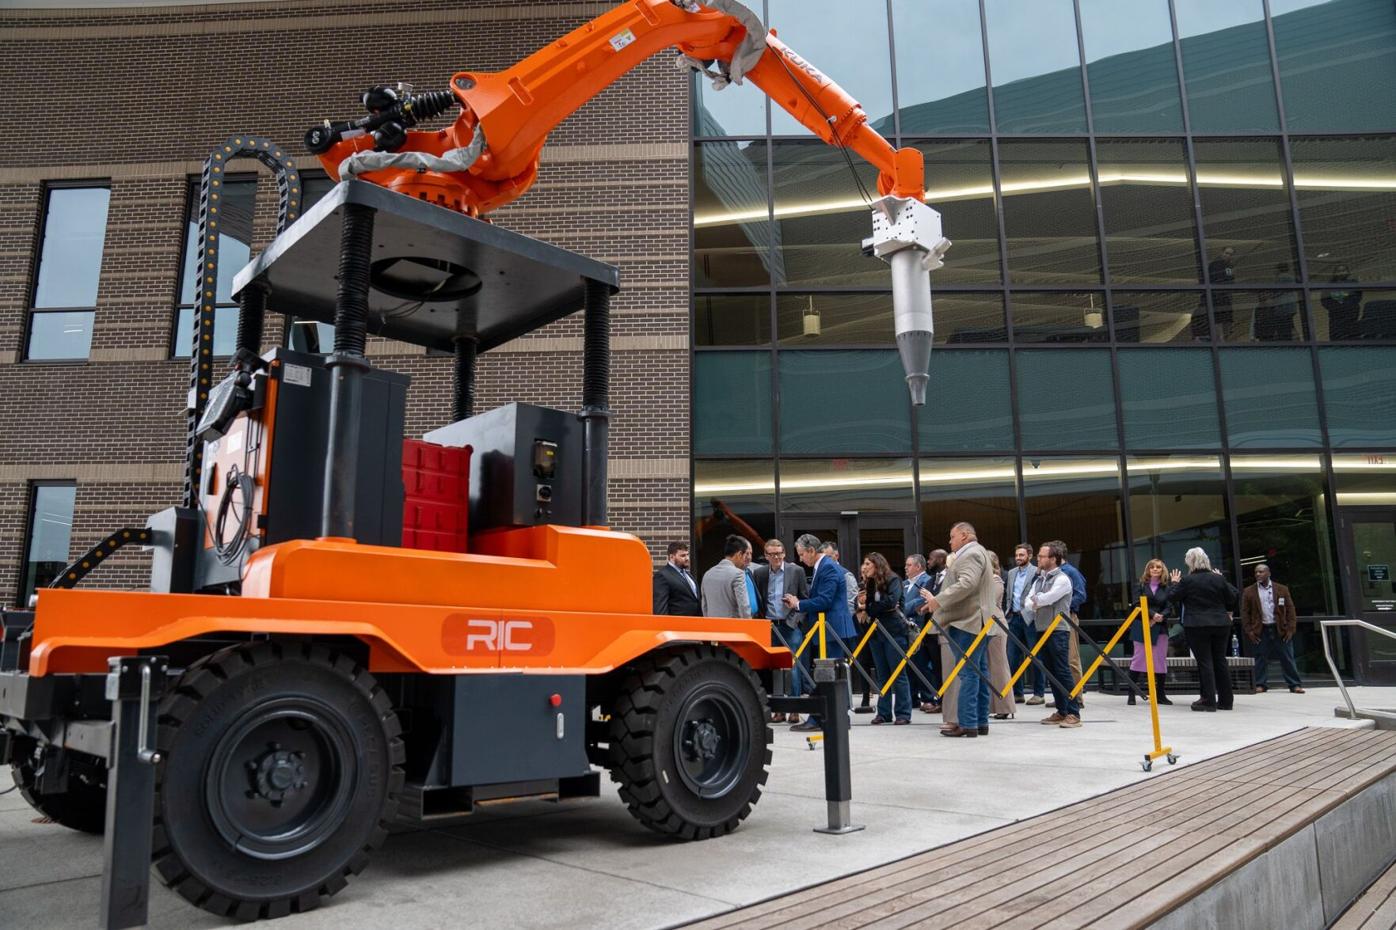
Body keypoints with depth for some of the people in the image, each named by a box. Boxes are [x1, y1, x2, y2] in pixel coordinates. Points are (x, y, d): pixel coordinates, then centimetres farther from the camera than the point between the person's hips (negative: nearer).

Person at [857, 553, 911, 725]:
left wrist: (869, 608, -9)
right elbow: (866, 607, 11)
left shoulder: (893, 580, -6)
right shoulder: (869, 584, 13)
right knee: (882, 675, 9)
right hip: (876, 632, 6)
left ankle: (903, 713, 3)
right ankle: (884, 712, 13)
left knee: (898, 673, -1)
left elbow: (891, 601, -20)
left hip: (894, 631, -6)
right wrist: (862, 606, -12)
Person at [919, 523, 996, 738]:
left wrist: (938, 600, -23)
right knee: (979, 672, 10)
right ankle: (980, 722, 13)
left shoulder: (970, 554, -10)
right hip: (978, 622, 11)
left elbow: (967, 584, -24)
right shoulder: (977, 553, 24)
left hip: (968, 623, -11)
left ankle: (967, 724, -11)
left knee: (968, 673, -11)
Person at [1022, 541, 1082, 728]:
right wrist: (1033, 604, -13)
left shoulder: (1061, 579, -8)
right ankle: (1061, 712, 17)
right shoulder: (1039, 579, 15)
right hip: (1042, 630, 8)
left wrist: (1035, 600, 1)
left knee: (1062, 672, -8)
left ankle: (1073, 714, -5)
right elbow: (1027, 602, 8)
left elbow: (1047, 598, -18)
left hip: (1057, 630, -8)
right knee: (1051, 673, 10)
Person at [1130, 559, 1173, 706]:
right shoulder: (1140, 586, 4)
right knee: (1138, 659, -2)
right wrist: (1153, 614, -19)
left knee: (1161, 661, 3)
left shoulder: (1166, 588, 9)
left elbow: (1168, 607, 2)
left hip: (1160, 628, 2)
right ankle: (1131, 693, 2)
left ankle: (1160, 694, 12)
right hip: (1142, 627, -2)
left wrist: (1160, 617, -17)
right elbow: (1138, 604, -7)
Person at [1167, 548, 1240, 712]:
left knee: (1204, 662, -1)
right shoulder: (1218, 579, 2)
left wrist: (1174, 583, 11)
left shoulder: (1187, 581, -10)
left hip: (1197, 626, -4)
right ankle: (1225, 700, 15)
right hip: (1221, 624, 4)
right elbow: (1232, 597, 10)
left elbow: (1172, 598, -4)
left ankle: (1208, 700, -3)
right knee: (1220, 661, 11)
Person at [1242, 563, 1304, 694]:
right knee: (1261, 659, 2)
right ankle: (1261, 685, 9)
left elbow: (1290, 610, 5)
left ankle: (1295, 685, 10)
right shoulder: (1249, 592, 5)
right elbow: (1245, 613, 4)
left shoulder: (1282, 589, 6)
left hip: (1280, 630, 0)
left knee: (1287, 659, 4)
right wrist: (1249, 631, -5)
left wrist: (1290, 629, -4)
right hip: (1260, 631, 0)